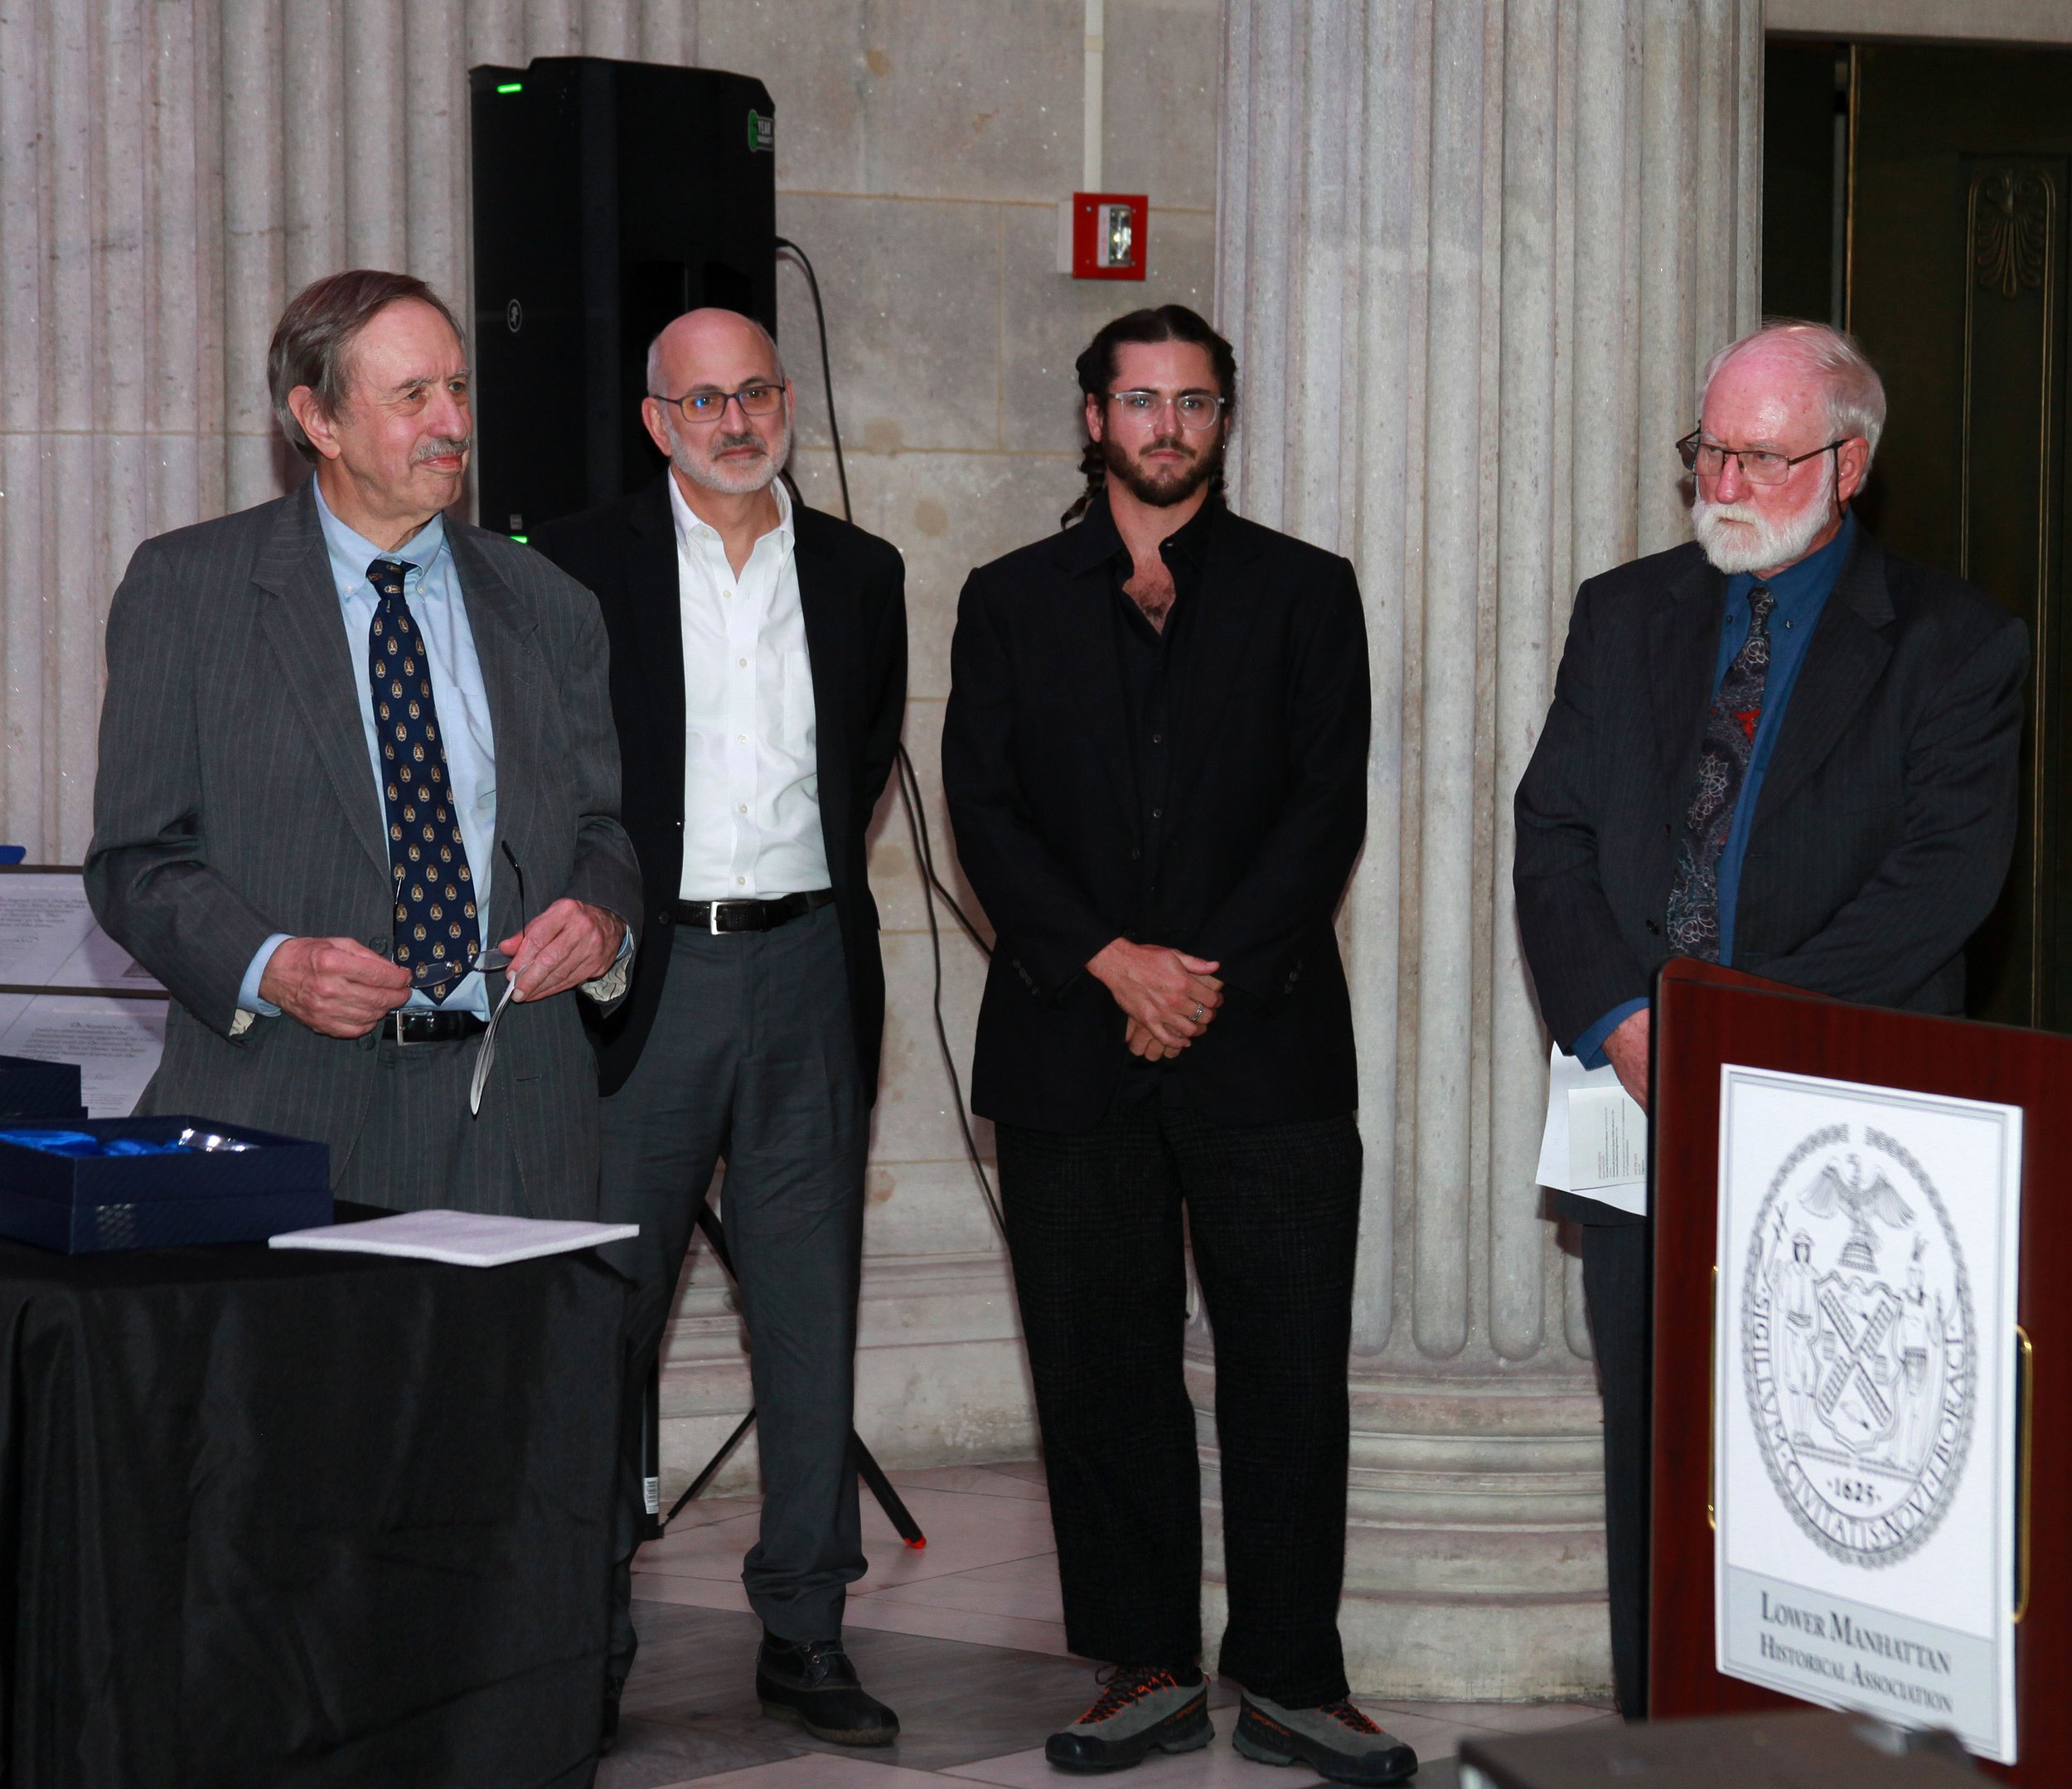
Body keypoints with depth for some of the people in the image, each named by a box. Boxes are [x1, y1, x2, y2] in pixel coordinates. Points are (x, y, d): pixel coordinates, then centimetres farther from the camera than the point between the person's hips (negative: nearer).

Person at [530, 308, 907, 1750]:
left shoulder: (860, 574, 10)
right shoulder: (583, 565, 0)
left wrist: (806, 879, 14)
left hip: (807, 968, 3)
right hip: (645, 974, -3)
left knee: (810, 1314, 6)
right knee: (607, 1316, -1)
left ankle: (806, 1632, 13)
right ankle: (589, 1642, 7)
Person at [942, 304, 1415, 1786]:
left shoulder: (1304, 593, 9)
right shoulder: (1012, 603, 12)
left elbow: (1328, 807, 1)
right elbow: (986, 812, 4)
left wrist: (1211, 974, -9)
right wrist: (1112, 963, -9)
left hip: (1267, 1039, -1)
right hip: (1071, 1043, 1)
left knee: (1292, 1366, -2)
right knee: (1101, 1368, 3)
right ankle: (1150, 1667, 13)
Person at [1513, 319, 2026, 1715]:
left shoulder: (1954, 644, 1)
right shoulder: (1623, 616, 14)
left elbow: (1943, 879, -9)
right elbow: (1555, 833, 8)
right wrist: (1616, 1015, -9)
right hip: (1644, 1102, 4)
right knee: (1651, 1455, 8)